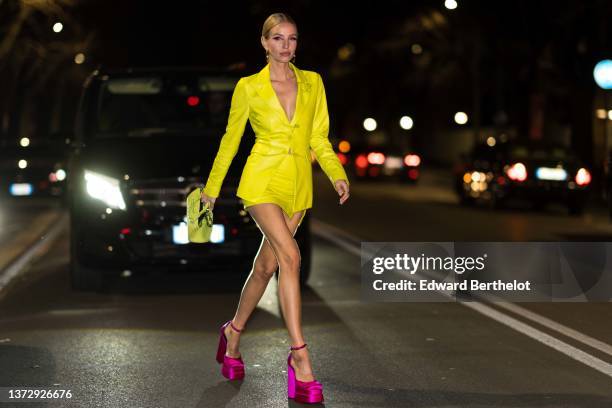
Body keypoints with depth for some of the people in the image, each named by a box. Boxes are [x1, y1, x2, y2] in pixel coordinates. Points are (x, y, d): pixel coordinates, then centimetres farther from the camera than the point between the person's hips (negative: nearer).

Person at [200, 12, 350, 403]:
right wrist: (212, 187, 12)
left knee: (266, 265, 11)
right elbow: (231, 138, 7)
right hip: (263, 180, -4)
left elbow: (319, 138, 7)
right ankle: (300, 355, -20)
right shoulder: (248, 87, -1)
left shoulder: (313, 82, 7)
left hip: (298, 184, 4)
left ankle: (233, 334, 34)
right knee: (290, 256, -21)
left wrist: (337, 174, -8)